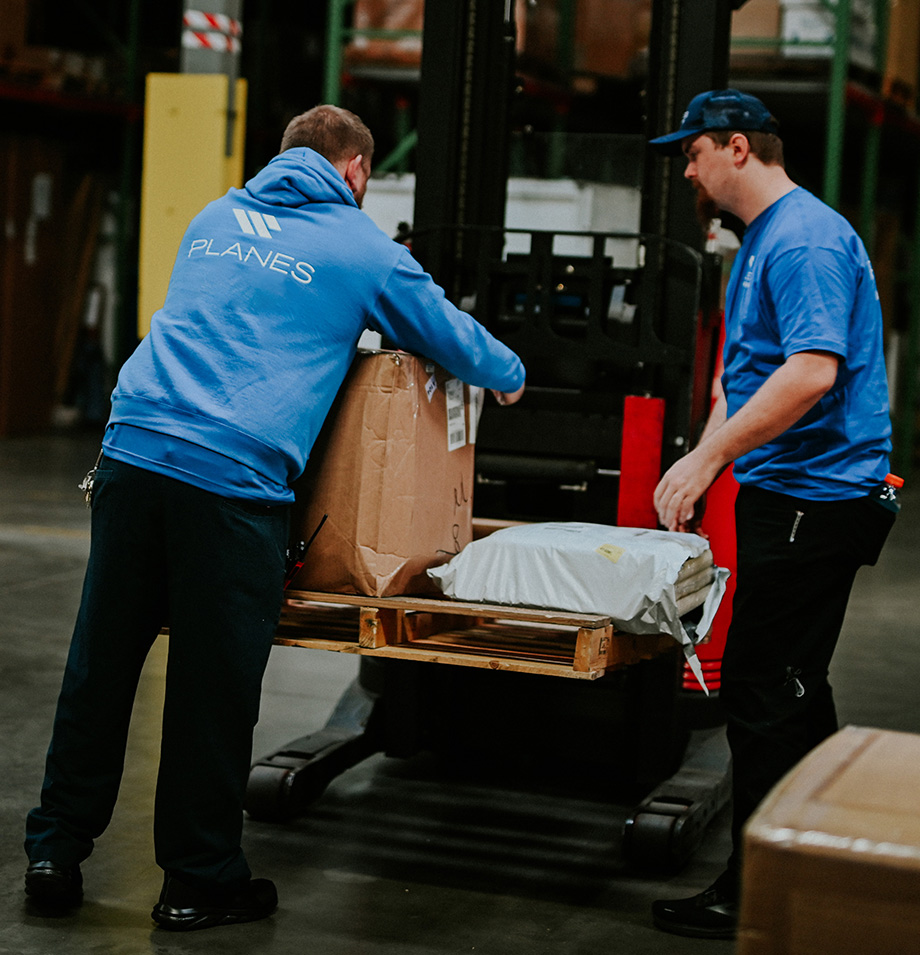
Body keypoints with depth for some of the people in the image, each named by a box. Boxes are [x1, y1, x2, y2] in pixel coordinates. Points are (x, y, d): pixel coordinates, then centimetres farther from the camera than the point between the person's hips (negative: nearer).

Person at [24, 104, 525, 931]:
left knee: (101, 663, 11)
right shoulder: (361, 249, 8)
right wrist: (510, 376, 42)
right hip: (232, 481, -5)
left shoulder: (216, 218, 23)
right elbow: (452, 337, 20)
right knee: (214, 689, 4)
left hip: (133, 451, 5)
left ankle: (56, 851, 22)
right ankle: (201, 883, 16)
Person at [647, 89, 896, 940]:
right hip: (789, 494, 11)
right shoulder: (760, 240, 18)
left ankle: (754, 895, 2)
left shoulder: (805, 238, -16)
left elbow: (812, 371, -28)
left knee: (764, 695, -6)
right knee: (791, 688, 16)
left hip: (811, 503, -11)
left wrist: (706, 458, -27)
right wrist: (704, 466, 16)